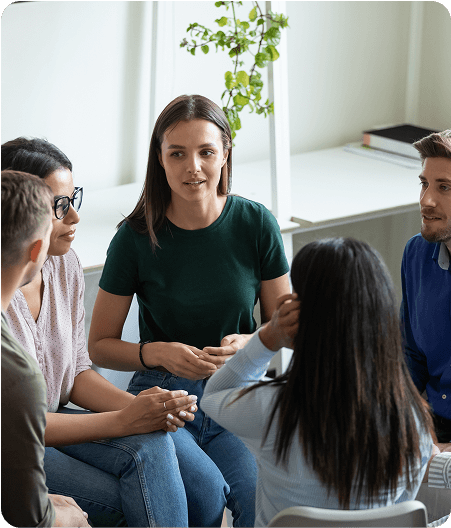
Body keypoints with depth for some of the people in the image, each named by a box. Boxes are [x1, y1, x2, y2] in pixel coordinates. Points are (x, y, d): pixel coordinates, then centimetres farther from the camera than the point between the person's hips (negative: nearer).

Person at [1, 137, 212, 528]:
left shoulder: (65, 265, 0)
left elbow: (77, 372, 7)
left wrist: (141, 407, -12)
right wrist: (123, 421, -23)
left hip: (52, 420, 6)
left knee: (151, 445, -21)